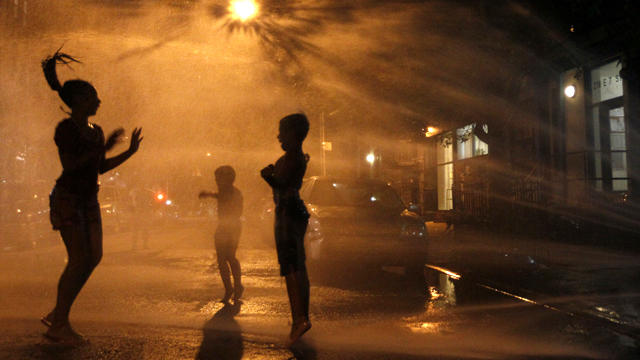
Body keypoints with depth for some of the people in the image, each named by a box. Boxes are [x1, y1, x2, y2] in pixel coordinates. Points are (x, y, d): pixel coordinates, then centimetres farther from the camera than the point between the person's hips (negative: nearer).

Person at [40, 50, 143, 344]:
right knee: (79, 260, -11)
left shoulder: (96, 131, 14)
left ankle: (57, 315, 17)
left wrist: (129, 152, 12)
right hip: (67, 198, -8)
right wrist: (103, 148, -23)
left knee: (94, 257, 4)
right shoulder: (65, 128, -10)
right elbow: (69, 164, -20)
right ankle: (59, 326, 3)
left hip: (89, 200, 8)